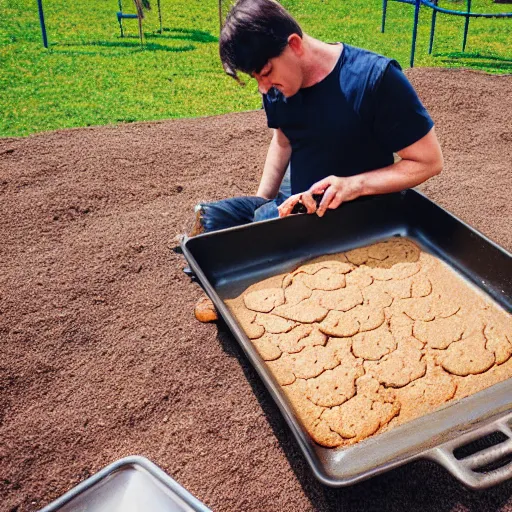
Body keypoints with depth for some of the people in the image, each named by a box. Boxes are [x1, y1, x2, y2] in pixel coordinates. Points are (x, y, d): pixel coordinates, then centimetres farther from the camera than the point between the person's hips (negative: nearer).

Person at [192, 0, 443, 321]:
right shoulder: (278, 84, -3)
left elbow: (429, 161, -16)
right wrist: (261, 201, 7)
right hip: (294, 201, 6)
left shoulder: (375, 78, -22)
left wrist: (355, 185, -28)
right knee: (208, 219, -9)